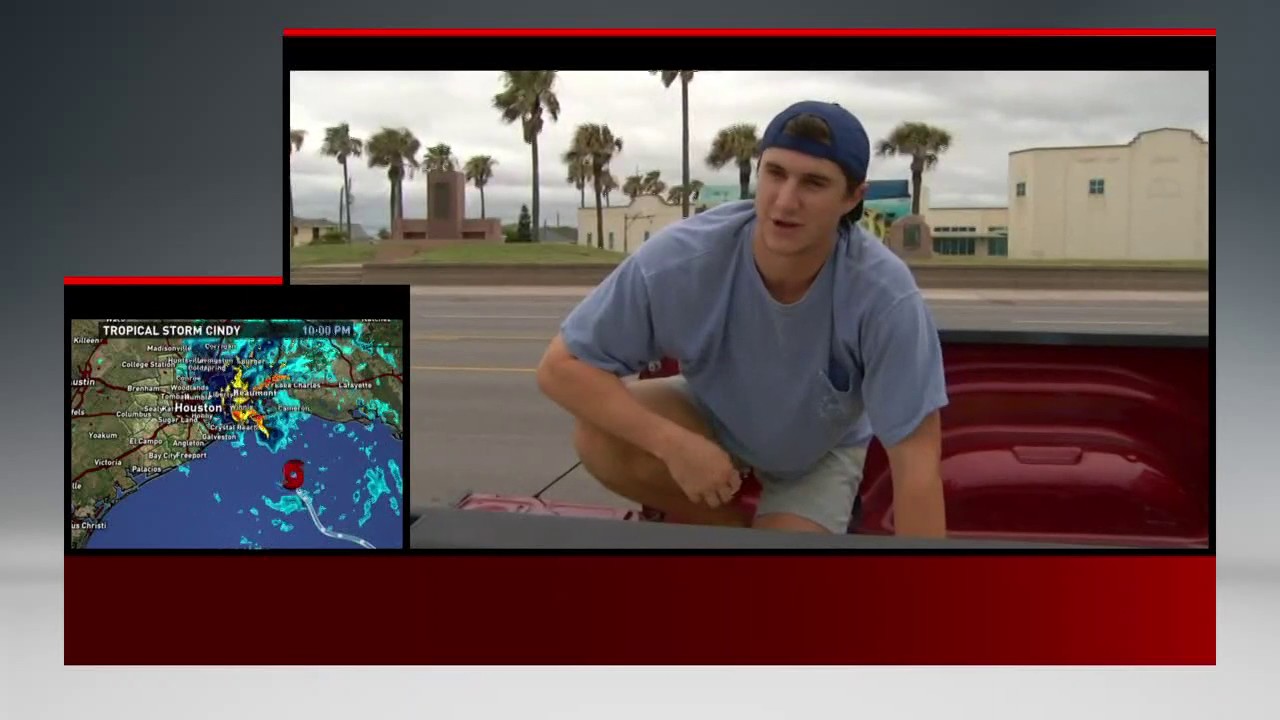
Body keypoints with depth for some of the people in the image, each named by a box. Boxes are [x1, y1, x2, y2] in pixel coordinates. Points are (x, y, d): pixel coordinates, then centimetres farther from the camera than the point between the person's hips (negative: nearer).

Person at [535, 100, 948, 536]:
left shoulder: (884, 295, -35)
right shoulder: (681, 259, -32)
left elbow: (916, 461, -32)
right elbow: (561, 366, -25)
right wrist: (675, 444, -38)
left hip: (818, 453, -1)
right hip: (713, 419, 1)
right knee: (601, 439, -27)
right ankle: (737, 531, -2)